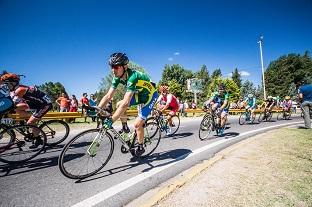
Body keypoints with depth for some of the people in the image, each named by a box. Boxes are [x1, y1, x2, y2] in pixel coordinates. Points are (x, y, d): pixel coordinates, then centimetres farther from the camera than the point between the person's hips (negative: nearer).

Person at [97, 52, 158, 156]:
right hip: (139, 94, 7)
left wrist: (111, 120, -45)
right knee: (119, 105, -10)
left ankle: (141, 147, 13)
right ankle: (125, 128, 13)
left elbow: (126, 102, -43)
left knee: (137, 124, -12)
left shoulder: (132, 77, -36)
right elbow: (108, 96, -12)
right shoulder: (117, 77, -12)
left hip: (150, 95, -7)